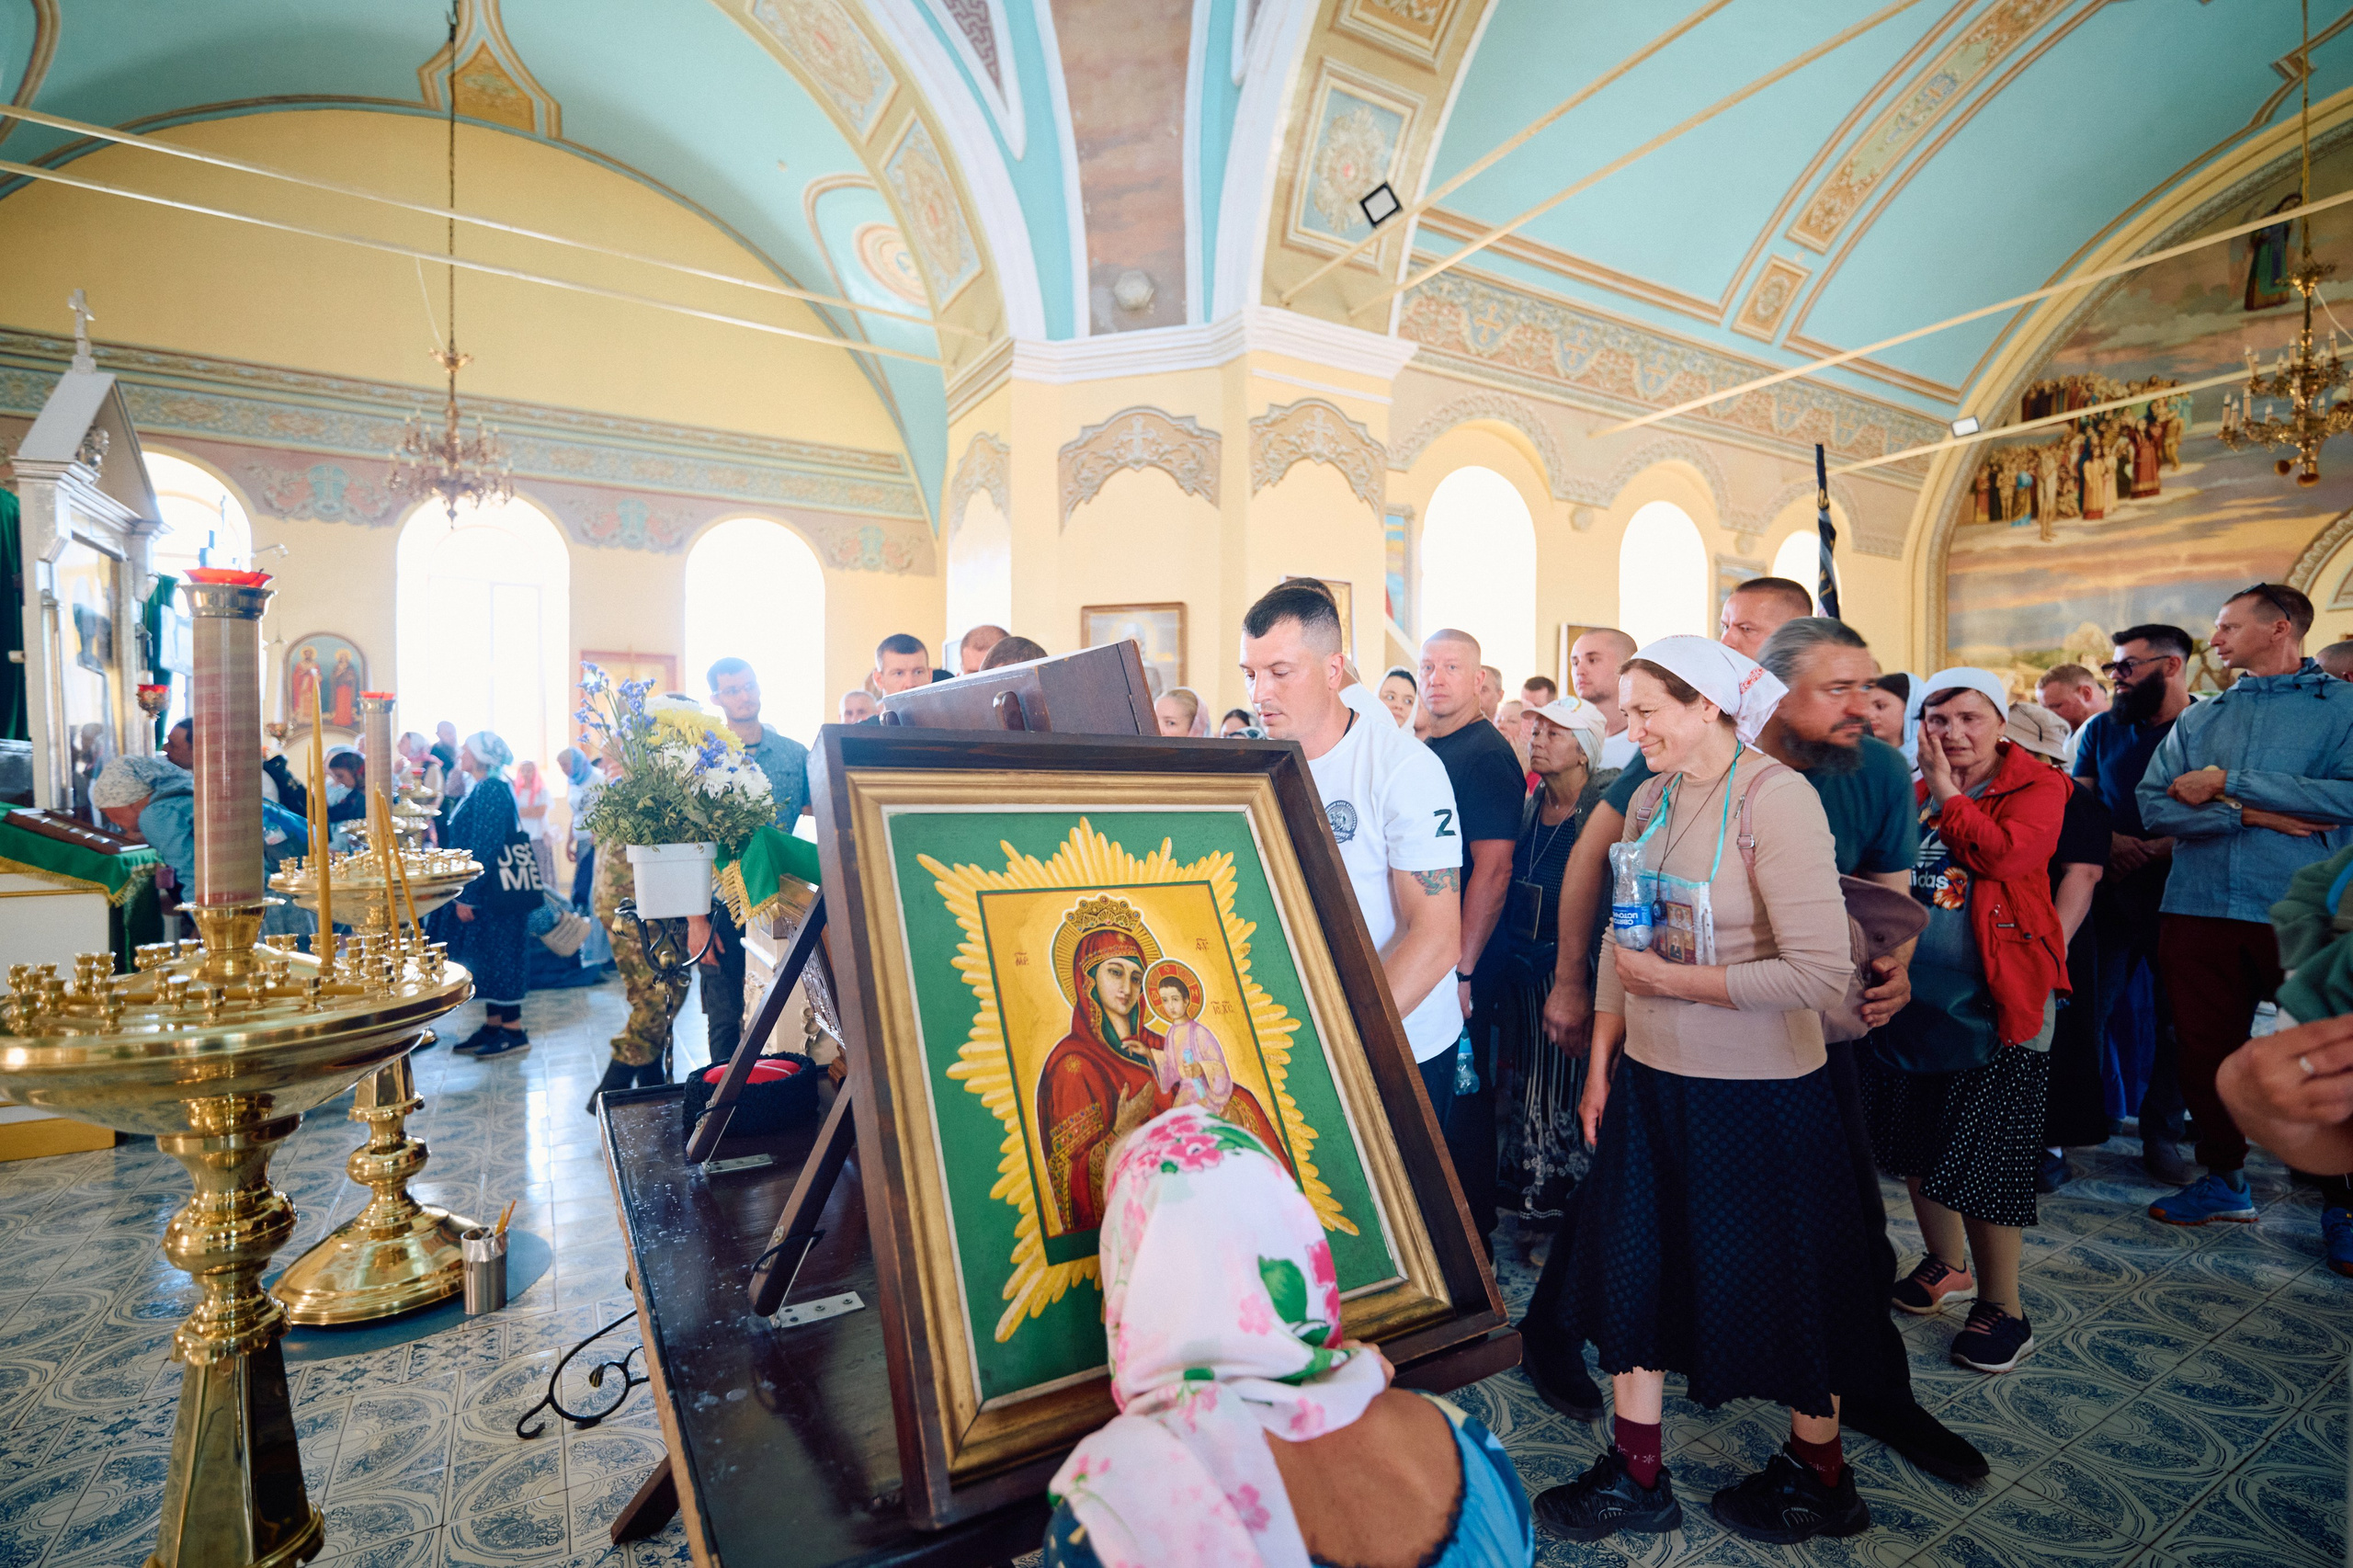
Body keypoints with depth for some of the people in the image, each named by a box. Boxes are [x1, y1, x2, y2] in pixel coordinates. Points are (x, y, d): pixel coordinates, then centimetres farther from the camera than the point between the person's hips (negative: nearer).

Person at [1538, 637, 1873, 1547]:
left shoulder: (1776, 799, -17)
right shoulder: (1652, 797, 4)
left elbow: (1822, 970, -23)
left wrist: (1674, 981, -18)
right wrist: (1601, 1063, 8)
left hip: (1757, 1092, -6)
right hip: (1651, 1078, 6)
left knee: (1772, 1280, 14)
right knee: (1635, 1265, 13)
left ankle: (1819, 1477, 41)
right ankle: (1637, 1475, 33)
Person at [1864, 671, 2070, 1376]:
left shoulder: (2035, 788, -4)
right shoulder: (1909, 793, 10)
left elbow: (2005, 854, -23)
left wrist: (1947, 794, -14)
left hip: (1996, 1002, -5)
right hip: (1912, 1000, 6)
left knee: (1986, 1157, 0)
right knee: (1916, 1143, 16)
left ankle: (2002, 1306, 18)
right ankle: (1946, 1261, 37)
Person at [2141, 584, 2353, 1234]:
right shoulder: (2199, 718, 13)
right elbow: (2155, 806, 2)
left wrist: (2230, 783, -12)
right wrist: (2249, 815, -12)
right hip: (2199, 908, 4)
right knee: (2206, 1050, 10)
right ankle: (2224, 1179, 25)